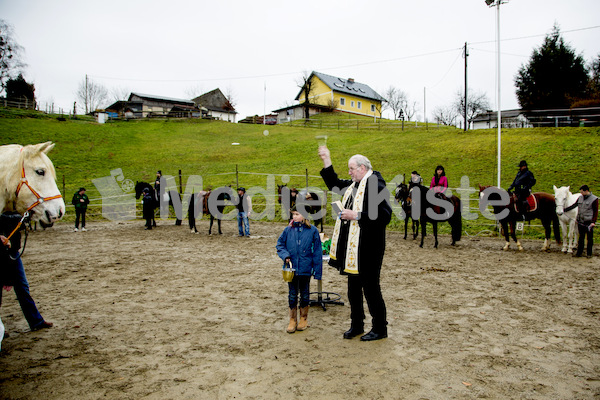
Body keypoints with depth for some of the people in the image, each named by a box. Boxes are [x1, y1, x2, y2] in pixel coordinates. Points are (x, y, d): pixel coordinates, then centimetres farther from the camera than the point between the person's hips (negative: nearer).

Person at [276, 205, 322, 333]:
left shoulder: (313, 231, -6)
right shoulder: (288, 230, -2)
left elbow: (317, 251, -3)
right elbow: (279, 244, 9)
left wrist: (317, 271, -5)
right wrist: (285, 255, -11)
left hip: (306, 268, -1)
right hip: (292, 268, 1)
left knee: (305, 294, 13)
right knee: (292, 294, 9)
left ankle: (303, 319, 30)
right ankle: (293, 320, 23)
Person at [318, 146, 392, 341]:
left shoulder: (375, 185, -16)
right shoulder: (354, 184, 12)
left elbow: (384, 215, -23)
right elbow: (334, 184, 28)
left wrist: (357, 216, -21)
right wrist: (327, 161, 20)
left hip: (368, 248, -9)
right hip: (352, 247, 9)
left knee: (371, 288, 2)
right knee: (353, 288, 17)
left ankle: (380, 329, 18)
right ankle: (356, 325, 32)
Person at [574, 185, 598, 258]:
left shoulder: (594, 199, -8)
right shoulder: (580, 198, 6)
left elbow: (595, 212, -7)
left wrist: (593, 222, -14)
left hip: (589, 222, -5)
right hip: (580, 222, 5)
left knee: (590, 238, 6)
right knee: (581, 238, 11)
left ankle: (589, 254, 14)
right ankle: (579, 252, 17)